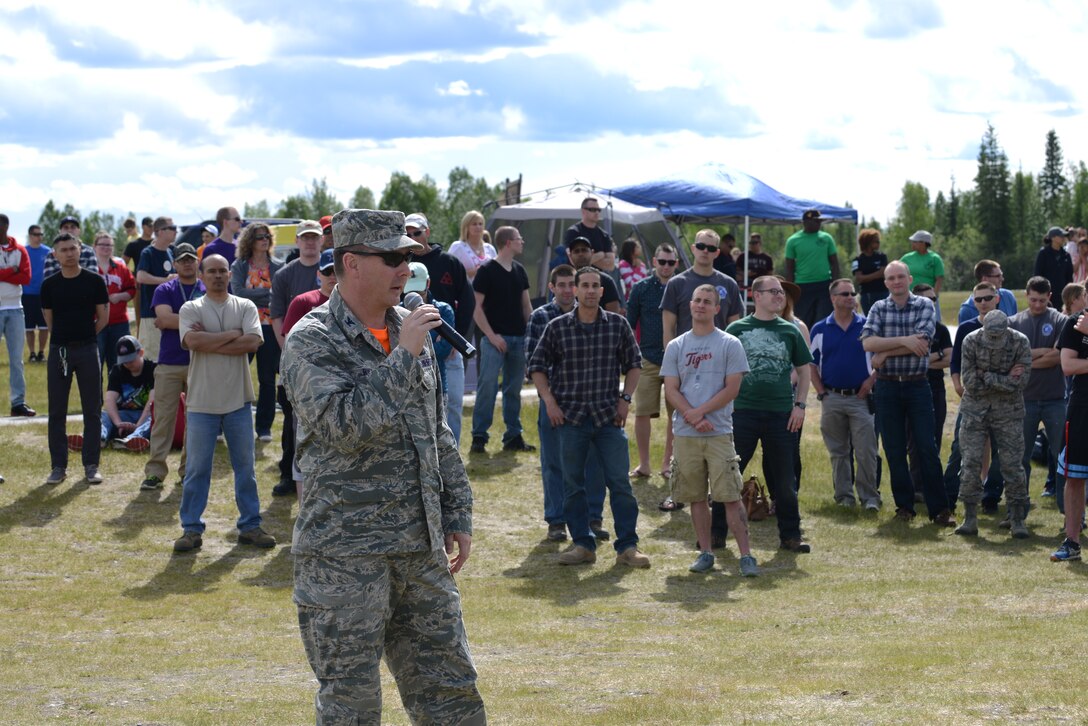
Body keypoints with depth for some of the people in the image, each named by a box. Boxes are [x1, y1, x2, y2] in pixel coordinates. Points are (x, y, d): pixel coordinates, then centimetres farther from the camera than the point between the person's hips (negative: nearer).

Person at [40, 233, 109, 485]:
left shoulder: (94, 281, -1)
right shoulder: (49, 285, 3)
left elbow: (103, 316, 4)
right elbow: (49, 320, 12)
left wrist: (84, 335, 5)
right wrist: (64, 336, 9)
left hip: (87, 349, -1)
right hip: (58, 350, 1)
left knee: (92, 410, 2)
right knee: (56, 412, 3)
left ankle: (91, 465, 9)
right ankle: (59, 466, 10)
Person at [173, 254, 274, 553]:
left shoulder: (245, 307, 5)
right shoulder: (191, 309, 1)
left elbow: (253, 342, -11)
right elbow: (192, 341, -18)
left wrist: (210, 343, -13)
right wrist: (232, 334, -11)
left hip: (238, 401, 2)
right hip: (202, 402, -2)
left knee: (245, 466, 8)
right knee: (197, 468, 3)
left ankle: (250, 525, 17)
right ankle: (191, 528, 9)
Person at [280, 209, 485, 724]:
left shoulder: (409, 330, 12)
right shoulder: (311, 342, -9)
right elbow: (344, 426, -25)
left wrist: (458, 514, 17)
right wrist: (403, 358, -21)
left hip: (422, 547, 7)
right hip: (346, 554, -6)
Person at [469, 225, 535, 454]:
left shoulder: (519, 271, 13)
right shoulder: (486, 271, -7)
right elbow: (477, 306, -9)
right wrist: (491, 335, -15)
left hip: (519, 339, 6)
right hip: (495, 339, -6)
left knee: (514, 390, 10)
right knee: (487, 387, -10)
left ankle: (513, 437, 15)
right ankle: (479, 437, -6)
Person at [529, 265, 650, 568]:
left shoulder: (618, 324, 3)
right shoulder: (557, 327, 0)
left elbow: (633, 364, 13)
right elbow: (537, 366, 9)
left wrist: (625, 399, 3)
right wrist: (549, 402, 0)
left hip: (609, 416, 0)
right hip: (571, 417, 0)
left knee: (620, 482, -2)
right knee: (573, 483, 4)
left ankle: (627, 546, 3)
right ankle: (582, 544, 14)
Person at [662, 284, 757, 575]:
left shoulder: (730, 344, 3)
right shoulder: (676, 346, 11)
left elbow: (732, 388, -4)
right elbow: (671, 390, 5)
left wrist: (698, 411, -12)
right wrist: (695, 419, -10)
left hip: (719, 432, -3)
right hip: (686, 434, 3)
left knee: (731, 496, -8)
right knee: (696, 497, 7)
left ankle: (746, 555, -8)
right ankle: (705, 553, 15)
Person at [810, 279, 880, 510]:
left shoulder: (868, 326, 3)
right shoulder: (820, 330, 6)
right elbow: (811, 365, 9)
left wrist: (871, 380, -7)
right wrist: (821, 393, 1)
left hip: (860, 398, -2)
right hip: (832, 399, 2)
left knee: (866, 452, -7)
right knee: (838, 453, 8)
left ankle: (869, 496, -2)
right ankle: (844, 495, 15)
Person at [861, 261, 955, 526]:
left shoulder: (925, 306, 1)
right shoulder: (879, 308, 6)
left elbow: (922, 343, -14)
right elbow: (867, 342, -10)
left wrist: (885, 352, -10)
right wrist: (904, 340, -18)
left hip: (917, 385, -2)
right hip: (887, 387, 2)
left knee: (928, 448, -5)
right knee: (894, 451, 5)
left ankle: (939, 509, -3)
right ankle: (904, 506, 15)